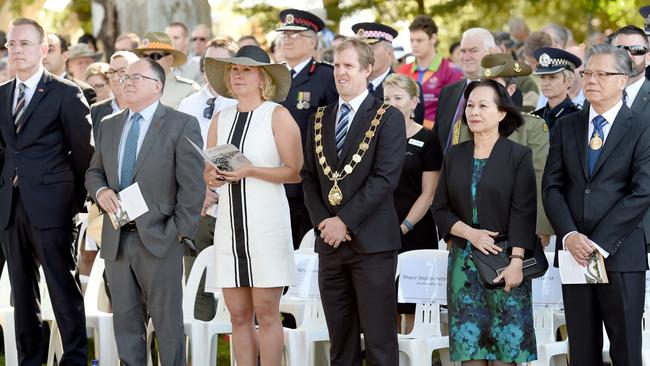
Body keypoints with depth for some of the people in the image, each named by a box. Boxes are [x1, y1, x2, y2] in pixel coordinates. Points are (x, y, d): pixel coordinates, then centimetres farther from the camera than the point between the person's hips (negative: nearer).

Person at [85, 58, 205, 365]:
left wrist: (181, 231, -12)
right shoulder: (109, 126, 15)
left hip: (158, 238, -5)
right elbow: (93, 172, 21)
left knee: (168, 321, 1)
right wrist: (100, 191, -2)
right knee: (125, 320, 8)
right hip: (116, 239, 5)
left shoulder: (182, 125, -4)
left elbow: (192, 185, -7)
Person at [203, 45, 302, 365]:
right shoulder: (221, 119, 14)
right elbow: (208, 173, 17)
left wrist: (249, 170, -16)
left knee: (266, 312, -4)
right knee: (238, 315, 5)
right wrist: (214, 177, -5)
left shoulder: (277, 116, -2)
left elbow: (294, 171, -8)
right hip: (229, 222, 5)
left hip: (266, 222, -5)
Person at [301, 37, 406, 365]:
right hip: (329, 241, 5)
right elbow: (309, 176, 13)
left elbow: (385, 178, -12)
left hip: (371, 240, -5)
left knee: (379, 338, -4)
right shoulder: (320, 119, 14)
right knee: (340, 338, 9)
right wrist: (321, 221, -3)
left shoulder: (388, 118, -3)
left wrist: (345, 221, -15)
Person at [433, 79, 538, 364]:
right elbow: (441, 209, 9)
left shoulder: (518, 155, -1)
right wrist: (470, 232, -9)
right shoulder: (455, 156, 11)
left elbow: (522, 213, -7)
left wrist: (516, 261, -16)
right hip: (464, 262, 3)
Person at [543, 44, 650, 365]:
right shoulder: (566, 127, 11)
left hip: (620, 254, -4)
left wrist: (599, 243, -15)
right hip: (574, 252, 4)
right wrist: (569, 235, -10)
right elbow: (552, 186, 6)